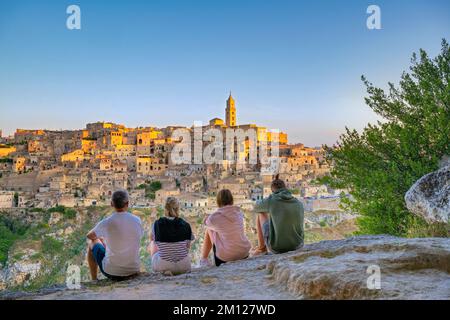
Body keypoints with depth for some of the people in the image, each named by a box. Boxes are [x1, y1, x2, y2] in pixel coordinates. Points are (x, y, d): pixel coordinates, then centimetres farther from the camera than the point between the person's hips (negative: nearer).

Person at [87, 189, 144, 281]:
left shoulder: (106, 222, -14)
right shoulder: (137, 220, -6)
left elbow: (90, 236, 6)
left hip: (111, 272, -2)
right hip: (134, 271, 3)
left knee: (92, 243, 21)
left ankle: (94, 280, 32)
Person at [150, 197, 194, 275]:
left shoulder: (157, 224, -7)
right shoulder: (185, 225, -5)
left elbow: (152, 239, 12)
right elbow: (188, 246, 6)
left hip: (162, 265, -1)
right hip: (183, 266, 2)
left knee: (153, 243, 25)